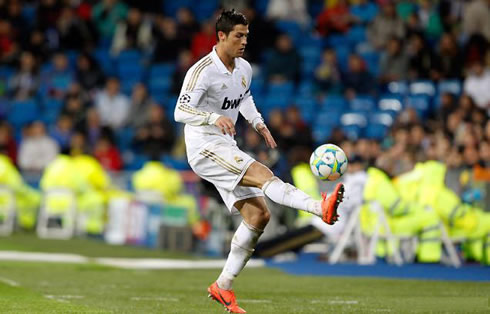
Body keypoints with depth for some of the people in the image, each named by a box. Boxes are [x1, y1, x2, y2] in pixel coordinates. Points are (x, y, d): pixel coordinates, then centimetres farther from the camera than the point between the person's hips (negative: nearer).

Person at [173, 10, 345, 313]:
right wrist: (214, 118, -41)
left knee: (258, 214, -1)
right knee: (263, 174, -29)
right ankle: (321, 208, -50)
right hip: (204, 149, -9)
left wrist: (258, 123, 12)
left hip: (227, 150, 9)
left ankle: (224, 286, 7)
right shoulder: (202, 71, -15)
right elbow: (181, 111, -24)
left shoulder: (244, 69, 9)